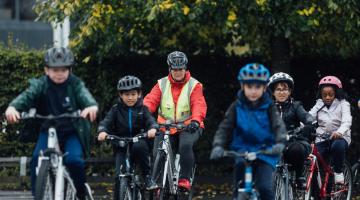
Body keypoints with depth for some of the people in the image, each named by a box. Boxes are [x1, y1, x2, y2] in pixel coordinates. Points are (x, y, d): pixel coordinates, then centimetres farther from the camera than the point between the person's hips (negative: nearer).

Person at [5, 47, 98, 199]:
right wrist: (13, 107, -47)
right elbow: (27, 96, -23)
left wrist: (92, 106, -53)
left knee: (74, 160, -23)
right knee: (37, 158, -22)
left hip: (72, 132, -1)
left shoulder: (75, 84, -8)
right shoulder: (41, 85, -6)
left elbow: (84, 95, -27)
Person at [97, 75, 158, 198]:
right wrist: (102, 131, -29)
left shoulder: (142, 109, 6)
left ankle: (148, 176, -20)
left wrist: (153, 128, -31)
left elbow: (150, 121, -7)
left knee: (139, 146, -35)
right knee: (120, 175, -15)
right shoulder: (116, 110, 5)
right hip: (121, 147, 0)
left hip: (139, 142, 0)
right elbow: (106, 122, -6)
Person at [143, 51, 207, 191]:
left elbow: (199, 105, -13)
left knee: (185, 145, -32)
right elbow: (151, 100, -4)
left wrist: (195, 120, -34)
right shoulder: (161, 84, 8)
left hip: (188, 127, -2)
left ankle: (185, 179, -22)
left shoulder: (194, 86, 0)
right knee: (158, 153, -17)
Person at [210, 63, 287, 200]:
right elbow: (225, 127, -5)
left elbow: (279, 125, -16)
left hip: (265, 153, -2)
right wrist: (218, 146, -24)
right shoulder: (237, 107, 0)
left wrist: (280, 142, -37)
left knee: (265, 188, -20)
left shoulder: (268, 107, -3)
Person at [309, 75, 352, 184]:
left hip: (339, 137, -3)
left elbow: (347, 121, -18)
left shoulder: (342, 104, -2)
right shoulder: (319, 105, 9)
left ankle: (338, 172, -15)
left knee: (338, 146, -37)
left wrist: (339, 132, -40)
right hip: (322, 138, 3)